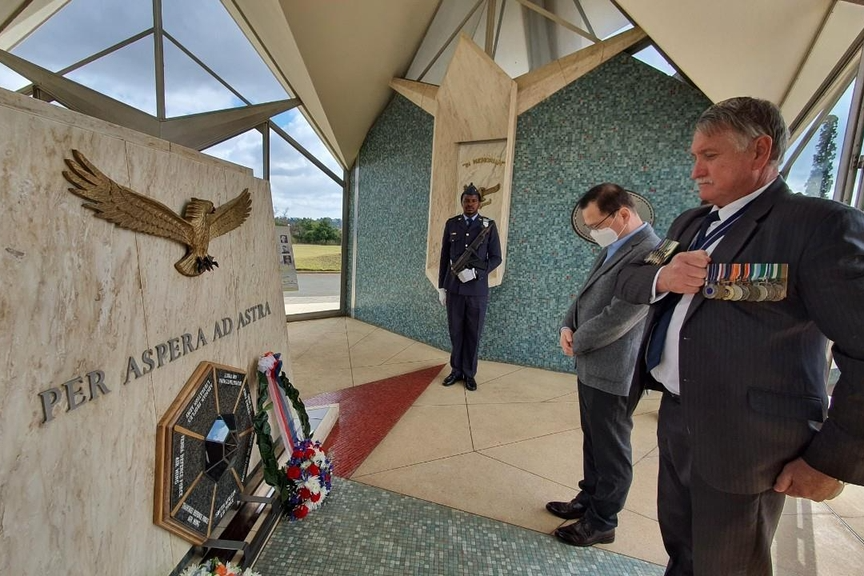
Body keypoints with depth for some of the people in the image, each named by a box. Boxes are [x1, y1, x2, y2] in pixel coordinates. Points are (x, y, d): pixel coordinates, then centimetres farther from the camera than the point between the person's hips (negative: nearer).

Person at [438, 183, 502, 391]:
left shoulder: (489, 225, 1)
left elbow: (496, 258, 1)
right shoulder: (451, 224, 7)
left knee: (473, 333, 7)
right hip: (454, 288, 2)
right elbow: (444, 257, 9)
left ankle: (469, 373, 21)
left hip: (478, 289, -1)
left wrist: (476, 272, -15)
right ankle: (456, 370, 24)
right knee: (455, 331, 8)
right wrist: (441, 287, 6)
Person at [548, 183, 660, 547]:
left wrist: (576, 342, -10)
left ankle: (602, 521, 29)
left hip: (613, 372, -9)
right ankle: (589, 500, 41)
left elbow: (618, 317, -24)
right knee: (593, 442, 23)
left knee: (611, 450, 10)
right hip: (591, 366, 9)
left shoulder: (651, 253, -21)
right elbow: (586, 295, 15)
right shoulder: (612, 248, 11)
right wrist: (568, 326, -2)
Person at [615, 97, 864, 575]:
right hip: (675, 419, 7)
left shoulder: (819, 224, -13)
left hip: (742, 441, -6)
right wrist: (661, 276, -12)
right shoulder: (690, 224, 10)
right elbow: (626, 283, 10)